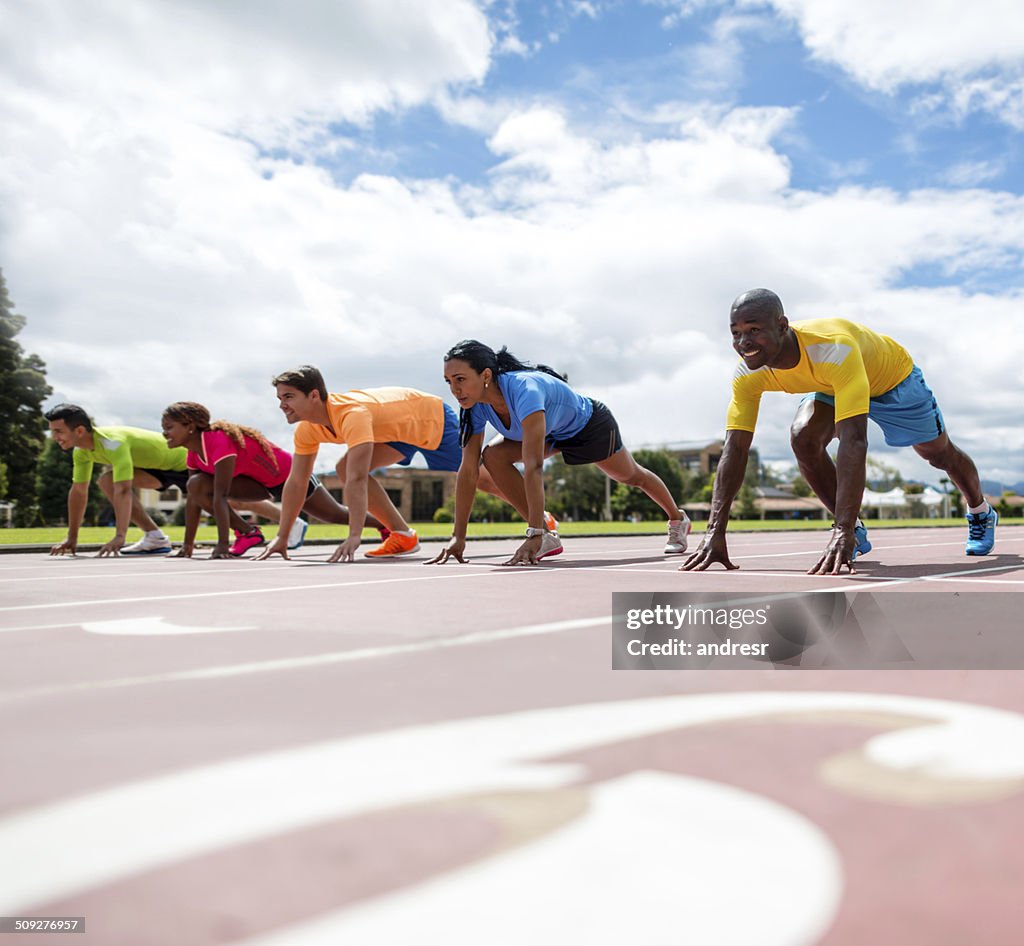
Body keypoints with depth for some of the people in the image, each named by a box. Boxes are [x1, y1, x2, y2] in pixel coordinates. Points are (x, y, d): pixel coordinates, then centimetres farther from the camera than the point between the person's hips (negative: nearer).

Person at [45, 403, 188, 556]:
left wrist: (120, 537, -51)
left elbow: (123, 491, -45)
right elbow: (78, 491, 0)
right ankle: (155, 538, -8)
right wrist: (71, 539, 1)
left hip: (183, 462, -7)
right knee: (107, 481, -9)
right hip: (158, 463, 7)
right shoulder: (81, 451, -9)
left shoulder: (113, 443, -36)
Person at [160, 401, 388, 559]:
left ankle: (385, 524, 34)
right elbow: (194, 497, -3)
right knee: (197, 485, -14)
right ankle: (247, 533, -1)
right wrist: (188, 545, -7)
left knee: (337, 515, 8)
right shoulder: (194, 452, -6)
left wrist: (222, 544, -41)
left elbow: (220, 495, -39)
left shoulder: (219, 441, -34)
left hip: (290, 474, -7)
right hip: (261, 483, 7)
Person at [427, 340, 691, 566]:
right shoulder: (475, 405, -25)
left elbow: (534, 466, -51)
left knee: (632, 476, 19)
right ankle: (548, 539, -10)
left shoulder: (523, 390, -45)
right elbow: (468, 469, -23)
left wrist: (533, 535, -55)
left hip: (590, 424, -5)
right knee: (493, 456, -20)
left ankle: (678, 520, 51)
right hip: (552, 432, 5)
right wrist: (458, 537, -26)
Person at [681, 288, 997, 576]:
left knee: (939, 453, 14)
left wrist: (842, 531, -62)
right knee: (803, 439, -25)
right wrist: (714, 531, -40)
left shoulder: (834, 349, -48)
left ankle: (981, 513, 49)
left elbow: (853, 440, -55)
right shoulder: (748, 374, -31)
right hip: (830, 387, 3)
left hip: (893, 377, -3)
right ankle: (855, 533, -3)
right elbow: (734, 450, -32)